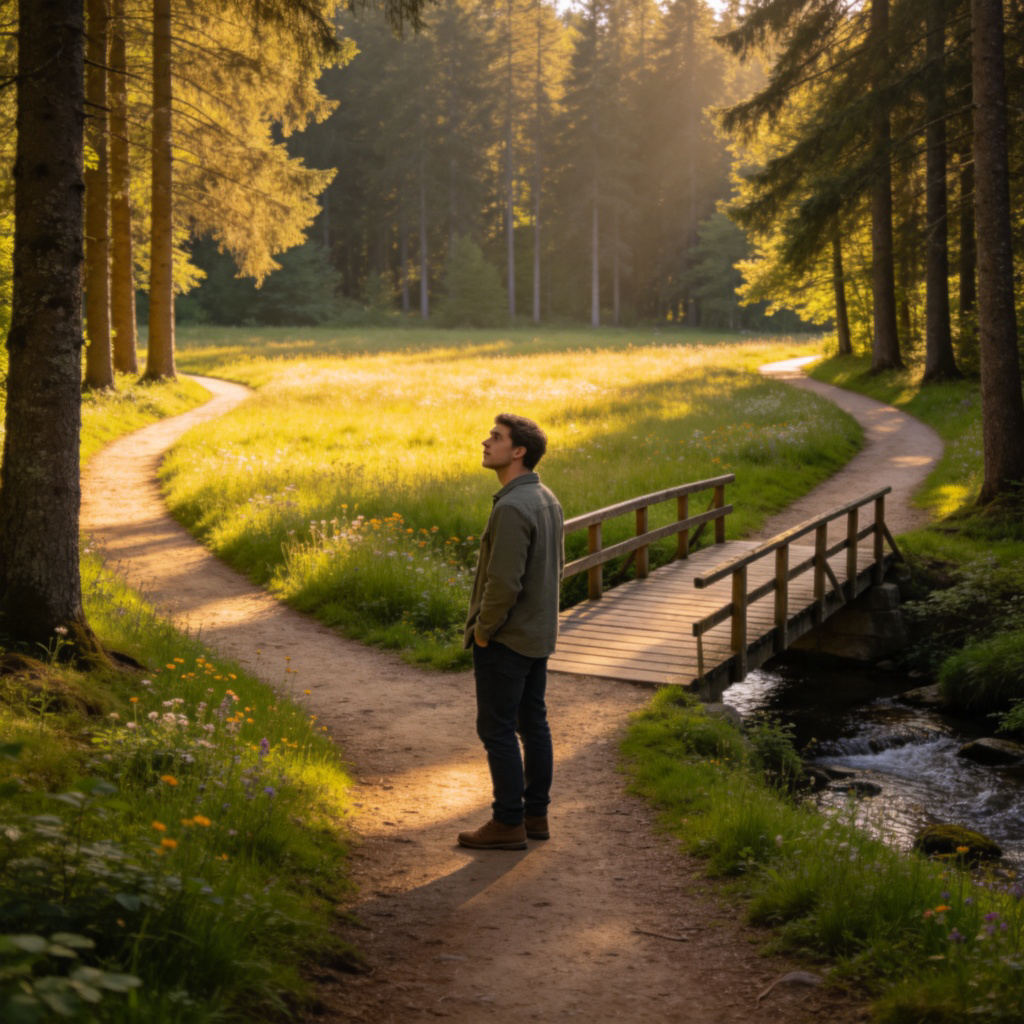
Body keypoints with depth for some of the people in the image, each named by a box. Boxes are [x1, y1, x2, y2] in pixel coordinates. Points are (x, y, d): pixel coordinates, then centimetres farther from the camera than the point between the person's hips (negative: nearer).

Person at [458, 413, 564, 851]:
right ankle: (536, 814, 23)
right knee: (532, 722, 15)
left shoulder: (512, 508, -24)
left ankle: (508, 823, 7)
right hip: (538, 635, 9)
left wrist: (483, 630, -13)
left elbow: (504, 582, -26)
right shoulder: (547, 500, 6)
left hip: (504, 639, -9)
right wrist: (540, 616, 17)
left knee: (497, 729, 0)